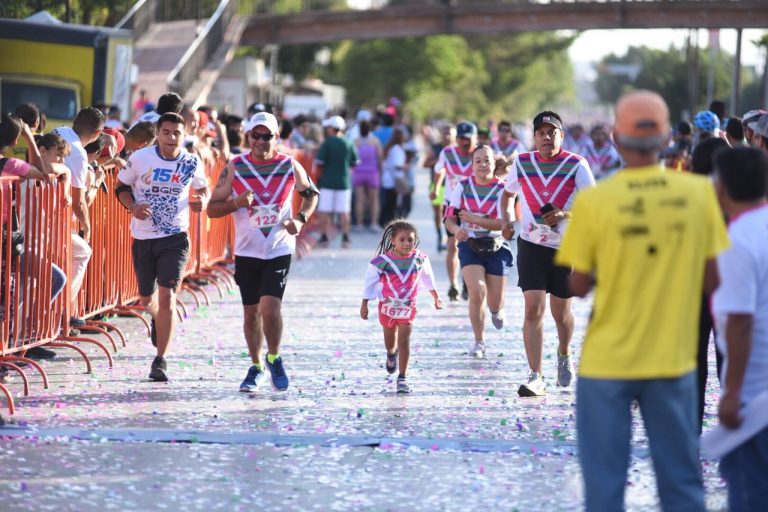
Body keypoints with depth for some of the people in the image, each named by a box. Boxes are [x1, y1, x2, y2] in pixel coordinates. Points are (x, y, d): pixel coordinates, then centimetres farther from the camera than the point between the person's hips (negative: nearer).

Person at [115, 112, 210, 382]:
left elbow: (202, 187, 15)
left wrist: (202, 200, -8)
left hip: (175, 238, -1)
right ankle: (157, 320, 53)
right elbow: (121, 186, 6)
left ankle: (160, 360, -8)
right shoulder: (140, 158, -6)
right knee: (146, 299, 14)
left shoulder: (191, 163, -2)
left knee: (167, 296, -14)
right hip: (143, 238, 1)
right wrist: (133, 207, -13)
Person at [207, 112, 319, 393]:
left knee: (270, 307, -15)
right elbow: (212, 209, 0)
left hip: (279, 250, -1)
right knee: (251, 312, 8)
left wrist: (301, 218, -1)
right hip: (247, 251, 1)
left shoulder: (290, 166, -1)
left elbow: (311, 193, 17)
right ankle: (256, 367, 25)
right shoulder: (235, 168, -3)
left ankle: (274, 358, 8)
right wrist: (237, 203, -19)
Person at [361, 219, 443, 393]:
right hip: (387, 306, 0)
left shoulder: (419, 259, -8)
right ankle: (392, 354, 55)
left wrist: (436, 297, 21)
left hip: (408, 307, 0)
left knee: (404, 342, -10)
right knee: (390, 343, 18)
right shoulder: (383, 261, -18)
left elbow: (427, 278, 11)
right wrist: (364, 305, -5)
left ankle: (402, 378, -5)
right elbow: (370, 281, -7)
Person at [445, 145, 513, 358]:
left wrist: (475, 219, -26)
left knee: (495, 301, 4)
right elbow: (450, 218, 0)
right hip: (470, 246, 1)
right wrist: (456, 229, -23)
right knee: (477, 292, -17)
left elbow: (505, 223, -18)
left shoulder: (502, 190, -8)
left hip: (496, 247, -1)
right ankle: (479, 342, -3)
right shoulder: (462, 187, 0)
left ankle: (497, 310, 45)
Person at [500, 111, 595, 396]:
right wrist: (506, 220, 2)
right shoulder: (522, 163, 1)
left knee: (561, 312, 12)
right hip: (531, 246, 1)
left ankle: (564, 356, 43)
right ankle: (536, 377, -13)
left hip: (566, 247, -1)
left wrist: (565, 214, -24)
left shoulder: (577, 166, -7)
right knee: (533, 310, -12)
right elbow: (508, 194, 19)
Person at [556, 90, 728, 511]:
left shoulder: (594, 201, -10)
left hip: (607, 361, -2)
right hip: (673, 358, 2)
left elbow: (579, 286, -4)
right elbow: (712, 279, -1)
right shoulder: (699, 192, -5)